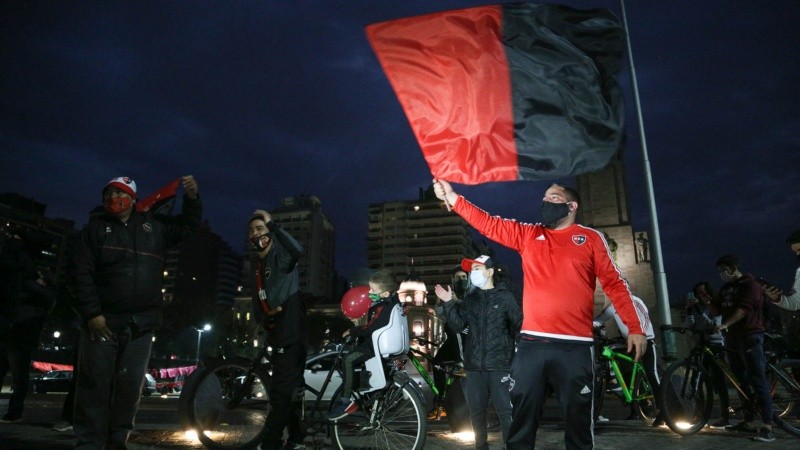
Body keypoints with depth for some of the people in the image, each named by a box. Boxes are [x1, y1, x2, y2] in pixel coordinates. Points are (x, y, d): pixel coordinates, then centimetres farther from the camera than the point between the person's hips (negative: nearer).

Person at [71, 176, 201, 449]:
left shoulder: (154, 226, 13)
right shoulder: (95, 228, 5)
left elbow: (187, 226, 23)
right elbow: (81, 272, -2)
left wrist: (192, 198, 3)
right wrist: (91, 313, -12)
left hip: (140, 324, 2)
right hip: (102, 321, -2)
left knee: (130, 385, 6)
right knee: (94, 385, 0)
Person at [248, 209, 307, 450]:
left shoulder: (281, 255, -10)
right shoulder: (255, 261, 15)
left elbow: (297, 250, -36)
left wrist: (272, 223, -29)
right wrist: (263, 317, 2)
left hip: (292, 332, -9)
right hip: (276, 332, 9)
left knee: (281, 391, -8)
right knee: (289, 389, 17)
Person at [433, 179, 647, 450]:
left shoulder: (591, 238, 6)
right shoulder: (528, 234, 13)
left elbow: (614, 284, 3)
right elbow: (488, 224, 6)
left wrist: (635, 327, -4)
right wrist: (452, 197, -2)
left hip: (575, 345, -2)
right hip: (531, 343, 3)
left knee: (578, 420, 9)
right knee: (522, 417, 11)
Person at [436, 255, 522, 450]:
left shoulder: (505, 297, 1)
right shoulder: (469, 299, 14)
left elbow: (519, 325, 2)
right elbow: (458, 323, 5)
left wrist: (517, 350, -2)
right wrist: (449, 303, -6)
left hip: (500, 364, -4)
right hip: (475, 364, 5)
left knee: (505, 411, -6)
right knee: (476, 411, 12)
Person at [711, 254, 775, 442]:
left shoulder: (749, 284, -9)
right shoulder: (725, 288, 16)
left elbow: (744, 308, -22)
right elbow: (717, 309, 16)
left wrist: (725, 324, -32)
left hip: (750, 337, -8)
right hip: (733, 338, 8)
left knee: (757, 381, -11)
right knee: (740, 381, 11)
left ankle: (767, 427, -11)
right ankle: (747, 421, 19)